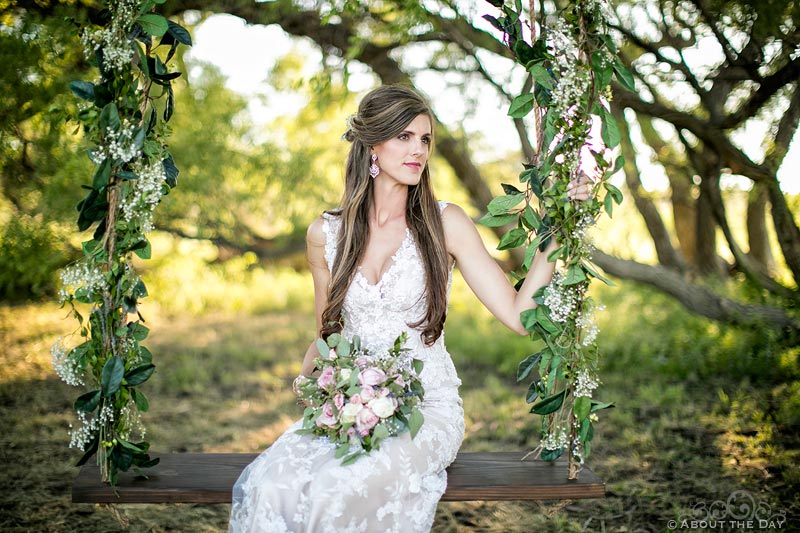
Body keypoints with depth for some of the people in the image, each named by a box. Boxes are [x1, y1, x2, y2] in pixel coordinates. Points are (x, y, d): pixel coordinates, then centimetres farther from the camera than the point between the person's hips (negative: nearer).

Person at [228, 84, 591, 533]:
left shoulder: (445, 223, -3)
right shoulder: (326, 234, 5)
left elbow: (518, 315, -8)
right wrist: (307, 381, -2)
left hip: (427, 406, -2)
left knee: (337, 492, -30)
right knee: (266, 489, -26)